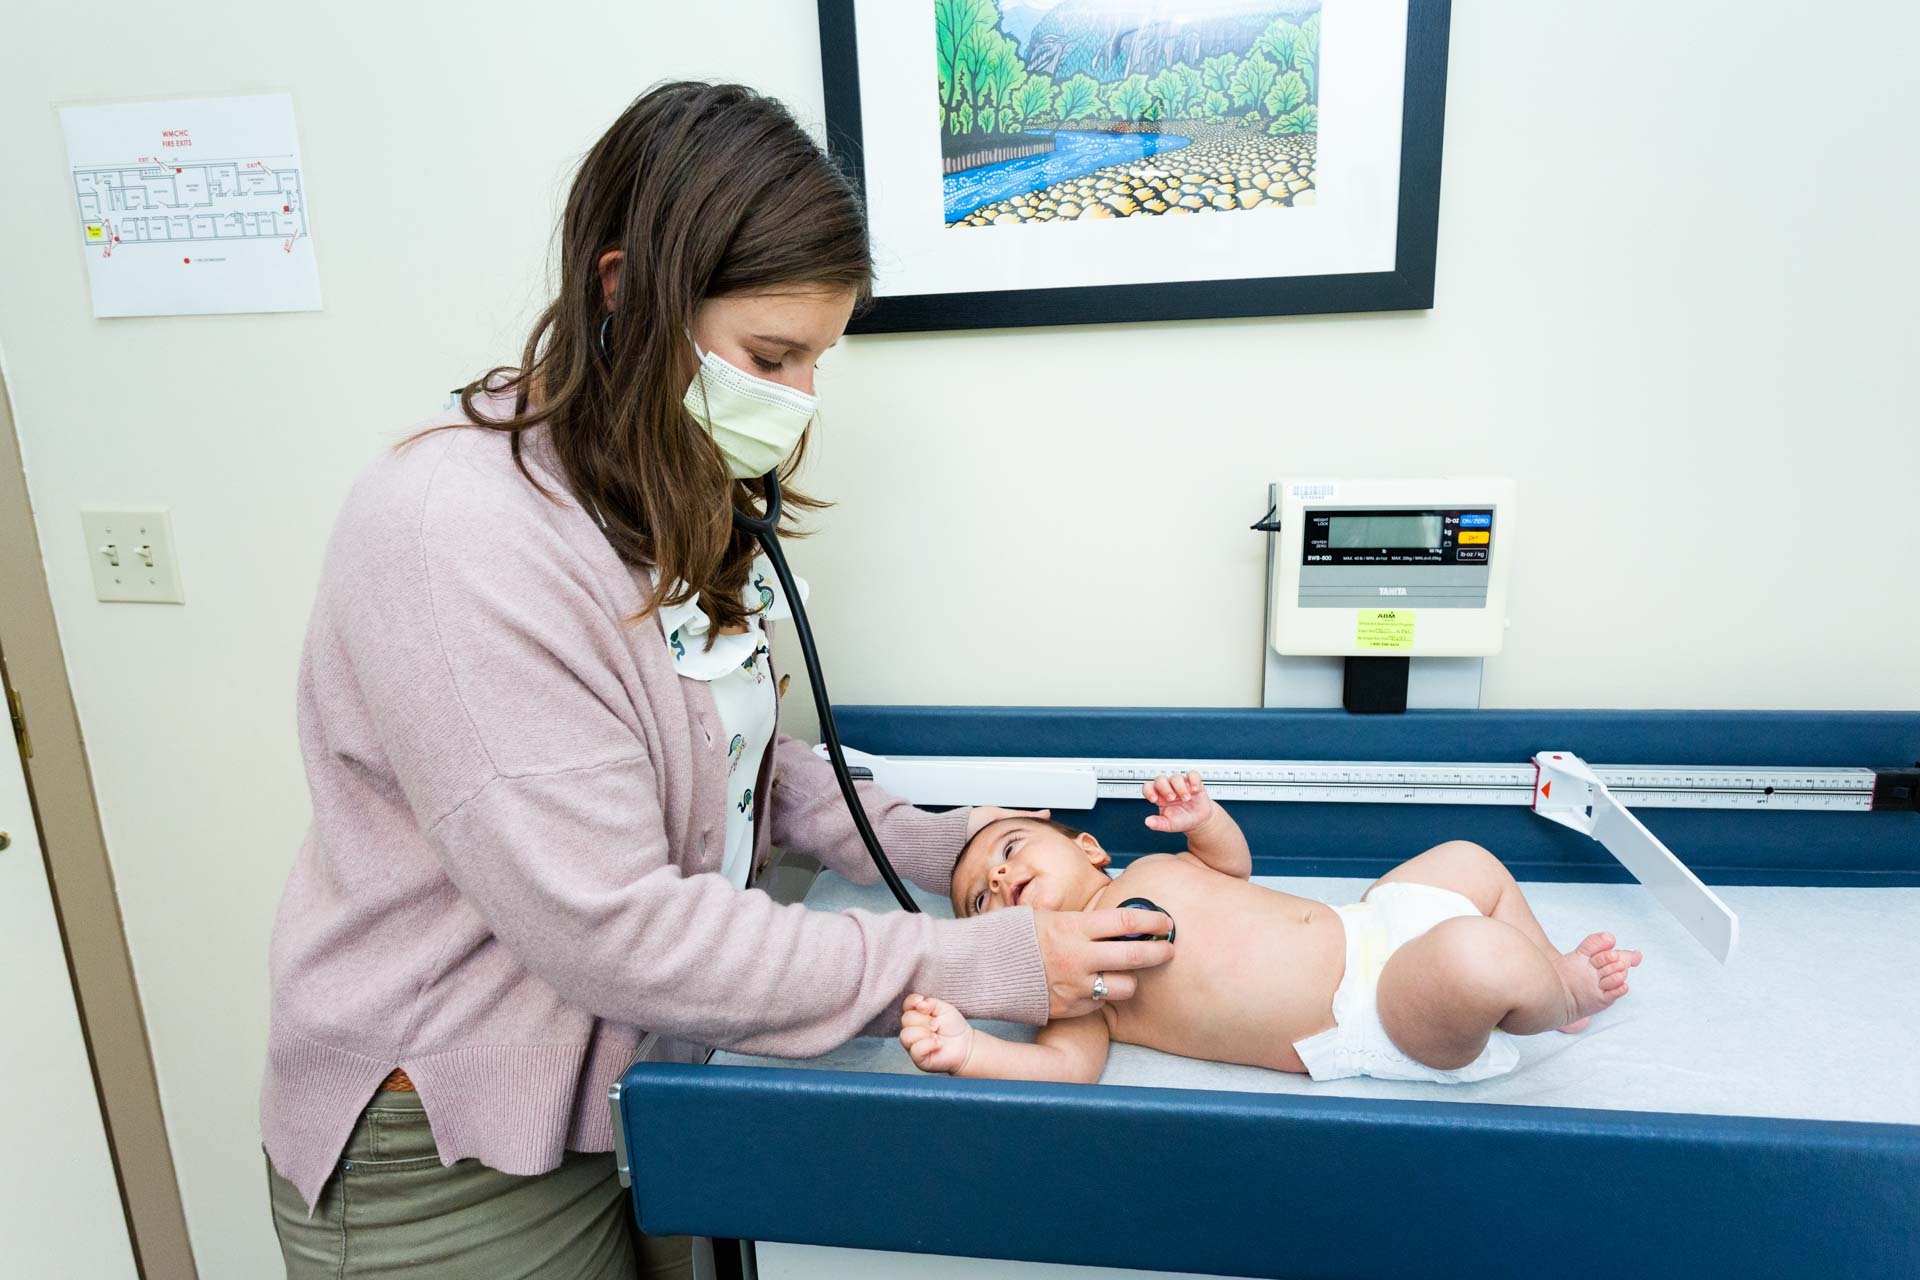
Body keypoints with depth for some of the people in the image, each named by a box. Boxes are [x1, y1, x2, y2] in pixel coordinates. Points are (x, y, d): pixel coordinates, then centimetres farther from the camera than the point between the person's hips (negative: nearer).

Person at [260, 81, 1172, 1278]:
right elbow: (614, 935, -28)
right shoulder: (458, 541, -28)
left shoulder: (664, 498, 0)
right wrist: (979, 965, -25)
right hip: (457, 1162, -7)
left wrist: (920, 843, -3)